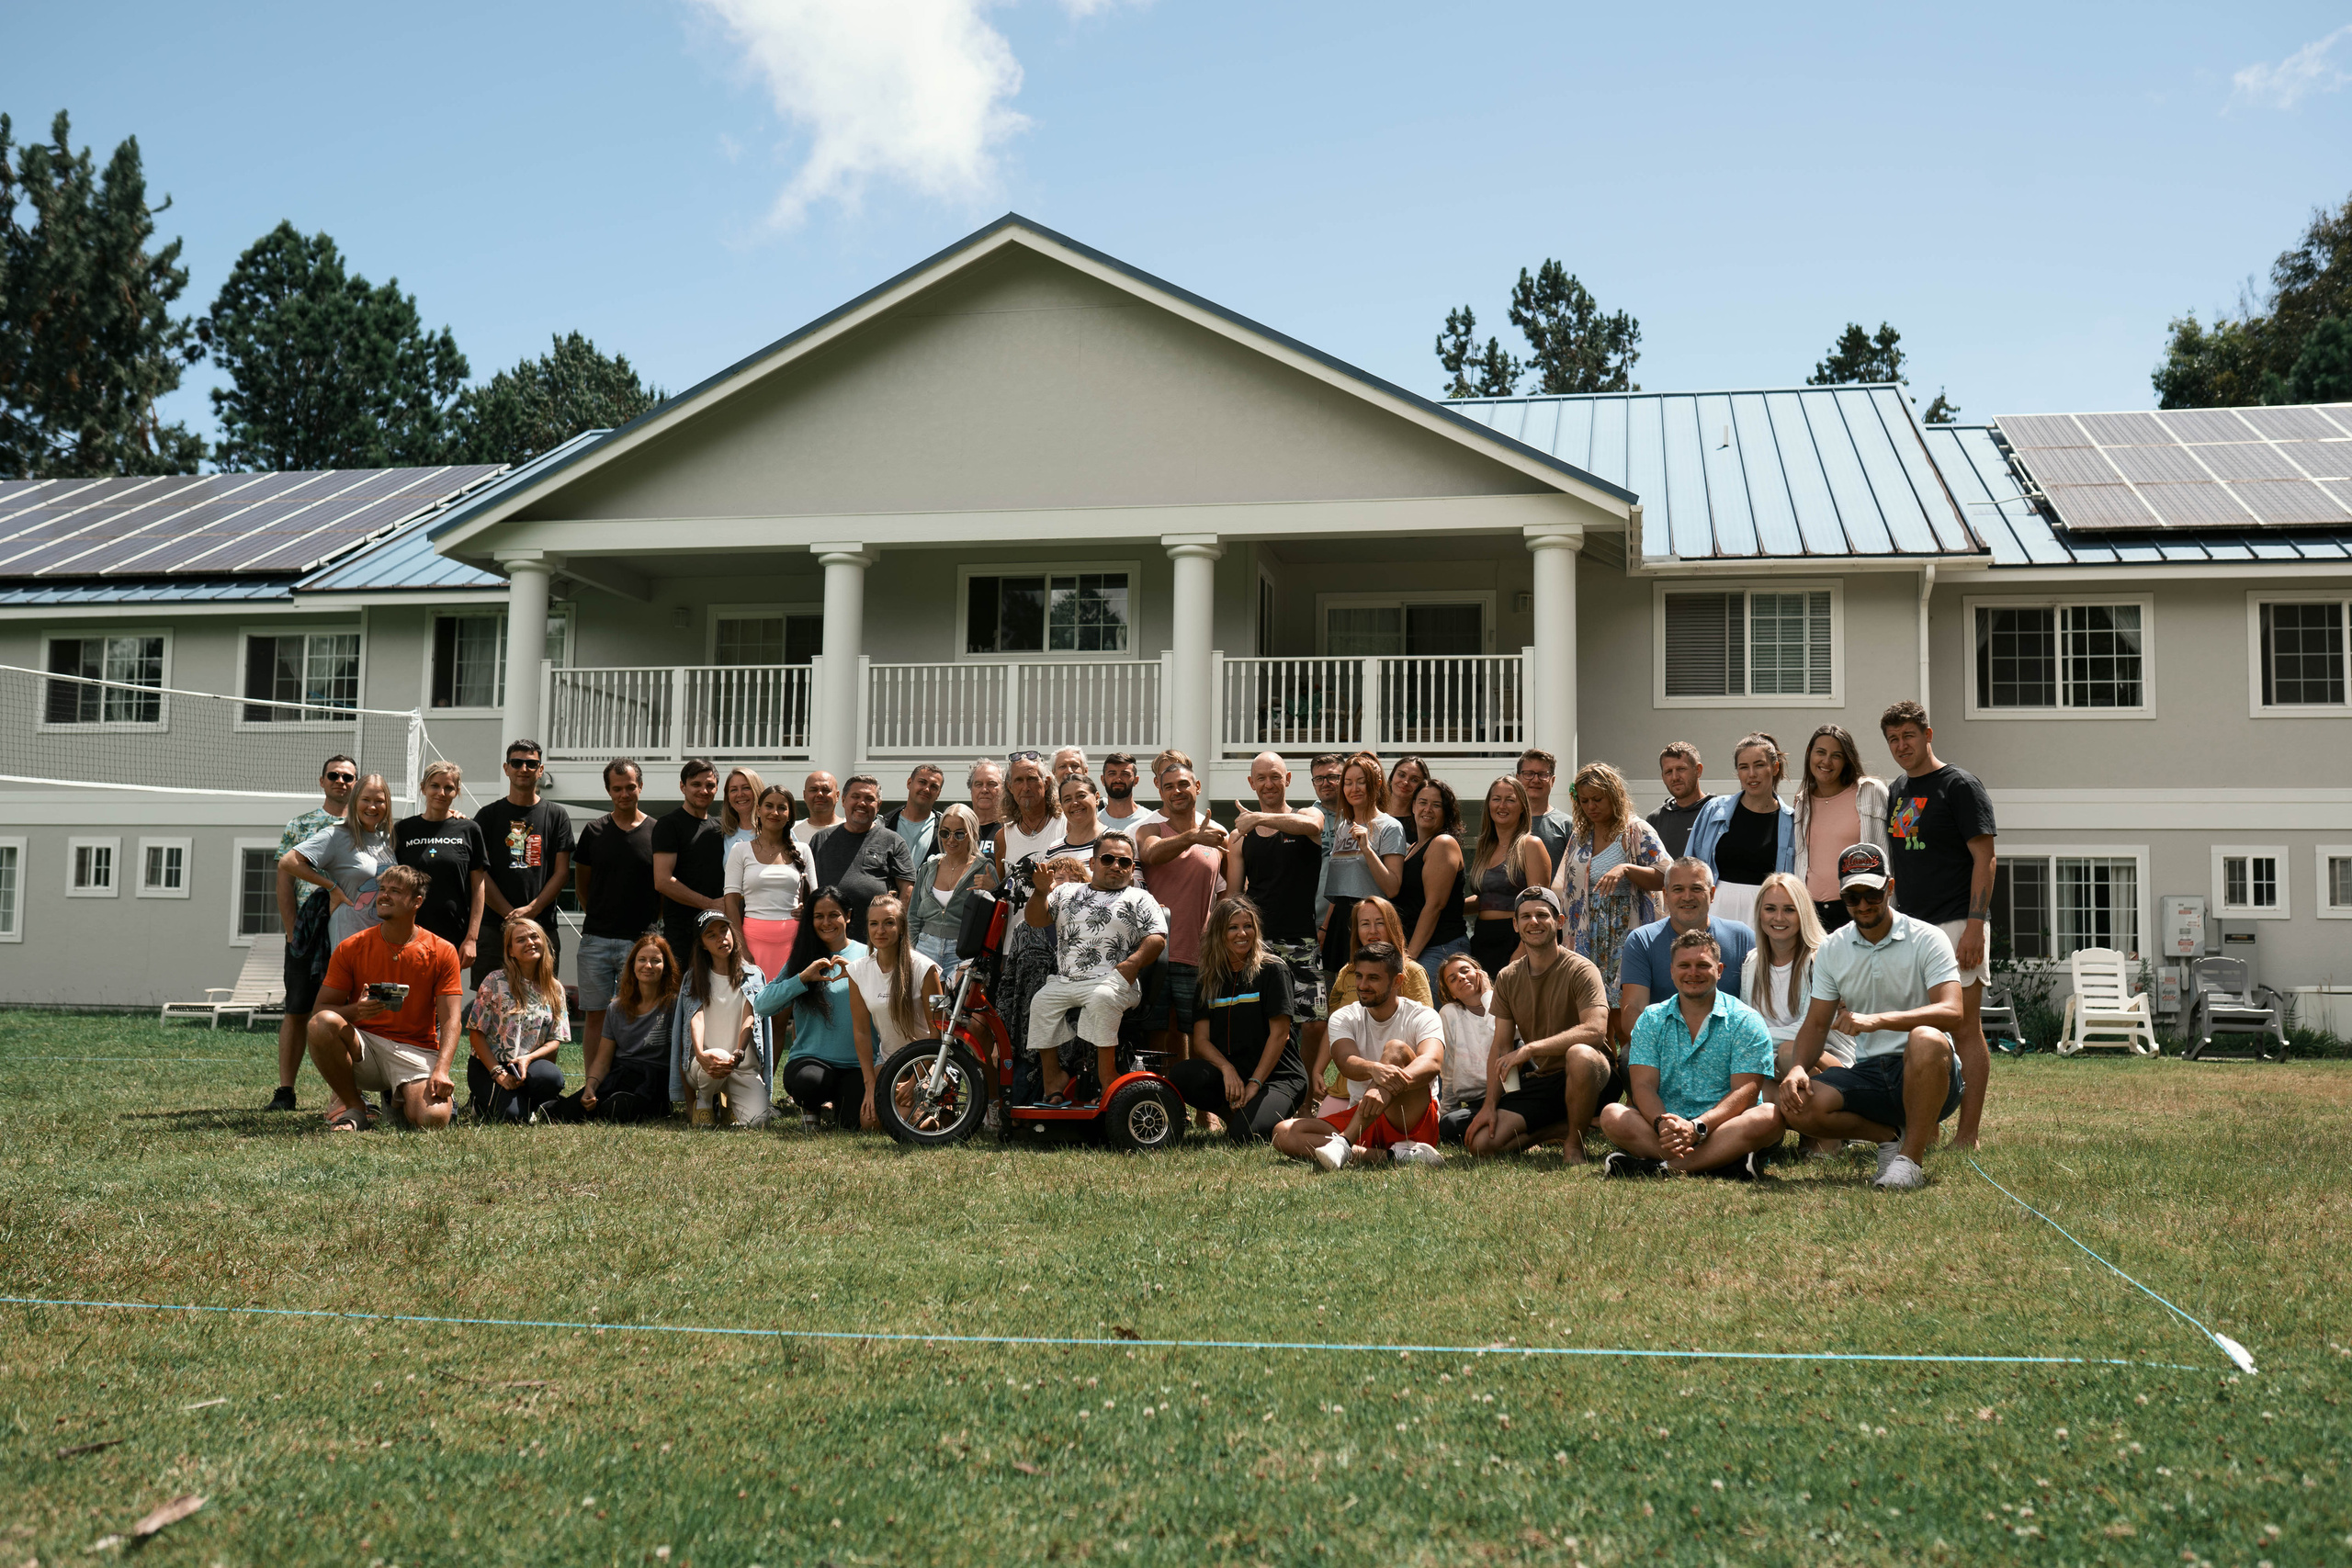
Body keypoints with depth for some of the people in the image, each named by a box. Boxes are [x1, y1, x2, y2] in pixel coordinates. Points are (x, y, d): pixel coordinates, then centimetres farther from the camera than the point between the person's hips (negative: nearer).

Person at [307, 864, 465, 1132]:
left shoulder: (442, 952, -1)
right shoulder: (351, 948, 2)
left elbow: (450, 1021, -7)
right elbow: (320, 1010, 0)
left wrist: (441, 1070, -24)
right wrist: (355, 1011, -23)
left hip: (416, 1051, -1)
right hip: (363, 1045, 1)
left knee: (434, 1118, -28)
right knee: (322, 1024, -32)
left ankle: (399, 1100, 12)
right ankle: (354, 1107, -9)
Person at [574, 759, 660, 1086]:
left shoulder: (656, 833, 2)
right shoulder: (594, 832, 8)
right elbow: (581, 883, 18)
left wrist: (651, 924, 4)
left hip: (640, 941, -2)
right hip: (595, 939, 2)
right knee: (595, 1015, 3)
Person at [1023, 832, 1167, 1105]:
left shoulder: (1138, 899, 14)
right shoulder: (1067, 893, 22)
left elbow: (1158, 936, 3)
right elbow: (1034, 919, 14)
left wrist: (1135, 961, -15)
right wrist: (1042, 891, -5)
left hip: (1112, 981, -3)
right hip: (1065, 980, 4)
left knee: (1101, 998, -35)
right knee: (1042, 1001, -23)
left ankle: (1107, 1076, -27)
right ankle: (1053, 1078, -11)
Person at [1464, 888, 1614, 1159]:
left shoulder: (1580, 970, -12)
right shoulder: (1507, 978, 6)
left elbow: (1595, 1031, -27)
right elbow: (1501, 1048, 7)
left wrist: (1530, 1049, -30)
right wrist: (1490, 1105, -5)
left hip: (1589, 1077, -5)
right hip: (1539, 1082, 5)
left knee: (1580, 1054, -41)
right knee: (1481, 1141, -14)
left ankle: (1574, 1142, -15)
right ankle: (1569, 1125, 5)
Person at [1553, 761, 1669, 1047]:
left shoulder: (1636, 831, 0)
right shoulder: (1580, 838, 17)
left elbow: (1664, 879, -8)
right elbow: (1564, 892, 21)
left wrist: (1625, 869, -21)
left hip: (1627, 936, -5)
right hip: (1588, 944, 5)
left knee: (1625, 1026, -11)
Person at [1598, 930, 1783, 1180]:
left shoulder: (1745, 1021, 3)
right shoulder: (1651, 1020, 12)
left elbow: (1745, 1091, -7)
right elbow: (1643, 1085, 1)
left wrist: (1697, 1127, -25)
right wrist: (1662, 1124, -23)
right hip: (1664, 1128, 2)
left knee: (1770, 1117, -32)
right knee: (1612, 1116, -25)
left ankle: (1664, 1167, -35)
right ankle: (1725, 1162, -33)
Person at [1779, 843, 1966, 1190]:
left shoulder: (1927, 939, -6)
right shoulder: (1832, 950, 8)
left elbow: (1951, 1012, -20)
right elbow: (1817, 1023, 9)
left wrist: (1877, 1020, -33)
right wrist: (1798, 1067, -13)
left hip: (1927, 1073, -4)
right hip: (1870, 1073, 4)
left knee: (1926, 1039, -39)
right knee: (1796, 1105, -23)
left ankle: (1910, 1159, -23)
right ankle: (1891, 1135, 2)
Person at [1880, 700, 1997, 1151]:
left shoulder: (1960, 785, -5)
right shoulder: (1897, 793, 16)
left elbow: (1984, 857, -10)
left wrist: (1975, 925, -18)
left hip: (1955, 924, -7)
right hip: (1909, 927, 7)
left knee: (1964, 1028, -5)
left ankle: (1966, 1136, -3)